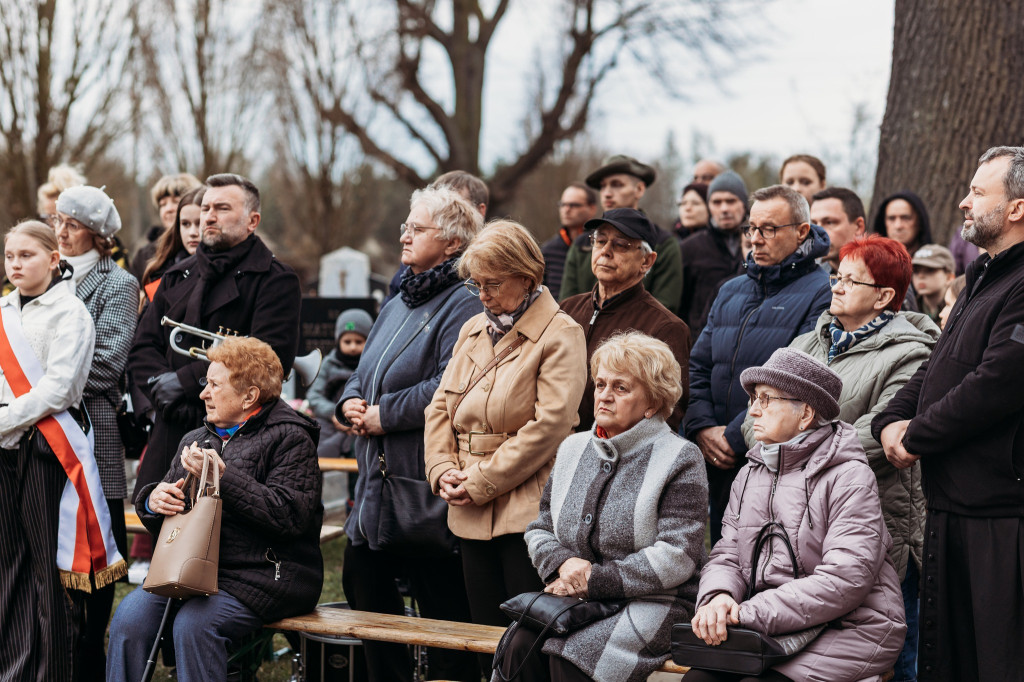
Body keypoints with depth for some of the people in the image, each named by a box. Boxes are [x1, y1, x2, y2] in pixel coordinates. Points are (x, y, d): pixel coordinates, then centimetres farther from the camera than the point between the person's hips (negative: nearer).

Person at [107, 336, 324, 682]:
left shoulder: (290, 438, -2)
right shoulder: (196, 439, 20)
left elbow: (290, 515, -17)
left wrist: (223, 477, -18)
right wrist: (153, 501, -3)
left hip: (266, 575, -6)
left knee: (194, 622, -30)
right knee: (130, 614, -18)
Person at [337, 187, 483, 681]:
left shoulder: (463, 305, -11)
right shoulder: (397, 305, 19)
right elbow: (364, 372, 26)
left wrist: (386, 414, -17)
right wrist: (350, 402, 4)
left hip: (428, 482, -9)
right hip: (377, 476, 10)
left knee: (441, 602, -2)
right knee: (364, 584, 14)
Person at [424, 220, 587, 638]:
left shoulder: (560, 335, -6)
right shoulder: (473, 330, 17)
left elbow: (549, 424, -15)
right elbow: (440, 407, 16)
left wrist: (482, 481, -14)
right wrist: (443, 470, -2)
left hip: (528, 512, -7)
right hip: (471, 516, 7)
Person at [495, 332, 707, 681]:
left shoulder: (680, 459, -3)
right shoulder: (573, 449, 18)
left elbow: (678, 556, -13)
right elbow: (540, 529, 18)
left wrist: (593, 580, -15)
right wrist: (563, 564, -6)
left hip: (652, 602, -5)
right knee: (520, 646, -26)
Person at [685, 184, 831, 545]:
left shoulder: (821, 293, -7)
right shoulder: (730, 292, 17)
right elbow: (697, 366, 13)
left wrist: (735, 436, -17)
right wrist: (702, 428, -5)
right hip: (718, 466, 7)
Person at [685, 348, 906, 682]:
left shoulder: (849, 478, -8)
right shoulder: (750, 475, 15)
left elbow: (845, 579, -18)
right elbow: (726, 556, 11)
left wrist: (748, 614, -22)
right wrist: (718, 598, -16)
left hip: (848, 628, -5)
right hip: (770, 631, 5)